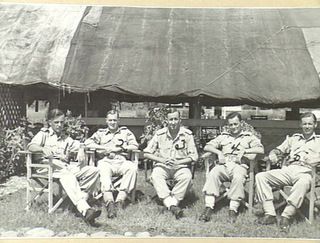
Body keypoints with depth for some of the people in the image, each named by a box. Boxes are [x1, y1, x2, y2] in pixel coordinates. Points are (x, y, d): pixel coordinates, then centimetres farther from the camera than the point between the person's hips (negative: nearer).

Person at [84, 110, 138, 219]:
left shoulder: (125, 132, 22)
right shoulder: (101, 133, 23)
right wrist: (105, 148, -1)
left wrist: (120, 149, -1)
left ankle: (120, 199, -35)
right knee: (104, 170, -37)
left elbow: (135, 145, 11)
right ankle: (109, 202, -49)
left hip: (121, 161, 1)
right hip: (106, 161, -1)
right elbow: (87, 143, 8)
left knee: (133, 167, -33)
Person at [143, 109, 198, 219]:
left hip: (180, 166, 0)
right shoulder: (159, 134, 0)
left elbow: (194, 156, -2)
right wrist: (162, 160, -14)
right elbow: (147, 153, 1)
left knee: (187, 176, -33)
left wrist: (178, 162, -17)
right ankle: (173, 205, -39)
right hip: (162, 166, 1)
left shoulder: (187, 134, -2)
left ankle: (171, 203, -26)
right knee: (155, 176, -32)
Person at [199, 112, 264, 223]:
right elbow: (207, 147, 18)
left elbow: (261, 150, 2)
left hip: (239, 165, -2)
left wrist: (244, 151, -8)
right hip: (223, 164, 2)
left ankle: (233, 210, -31)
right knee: (212, 174, -31)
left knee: (238, 178, -37)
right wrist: (219, 152, 0)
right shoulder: (223, 136, 26)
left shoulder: (249, 136, 18)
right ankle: (209, 208, -33)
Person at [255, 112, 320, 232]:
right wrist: (273, 155, 1)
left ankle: (286, 217, -35)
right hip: (287, 170, 4)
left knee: (304, 182, -41)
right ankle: (270, 214, -23)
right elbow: (278, 150, 24)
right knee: (260, 176, -19)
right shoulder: (293, 139, 29)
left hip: (305, 171, -4)